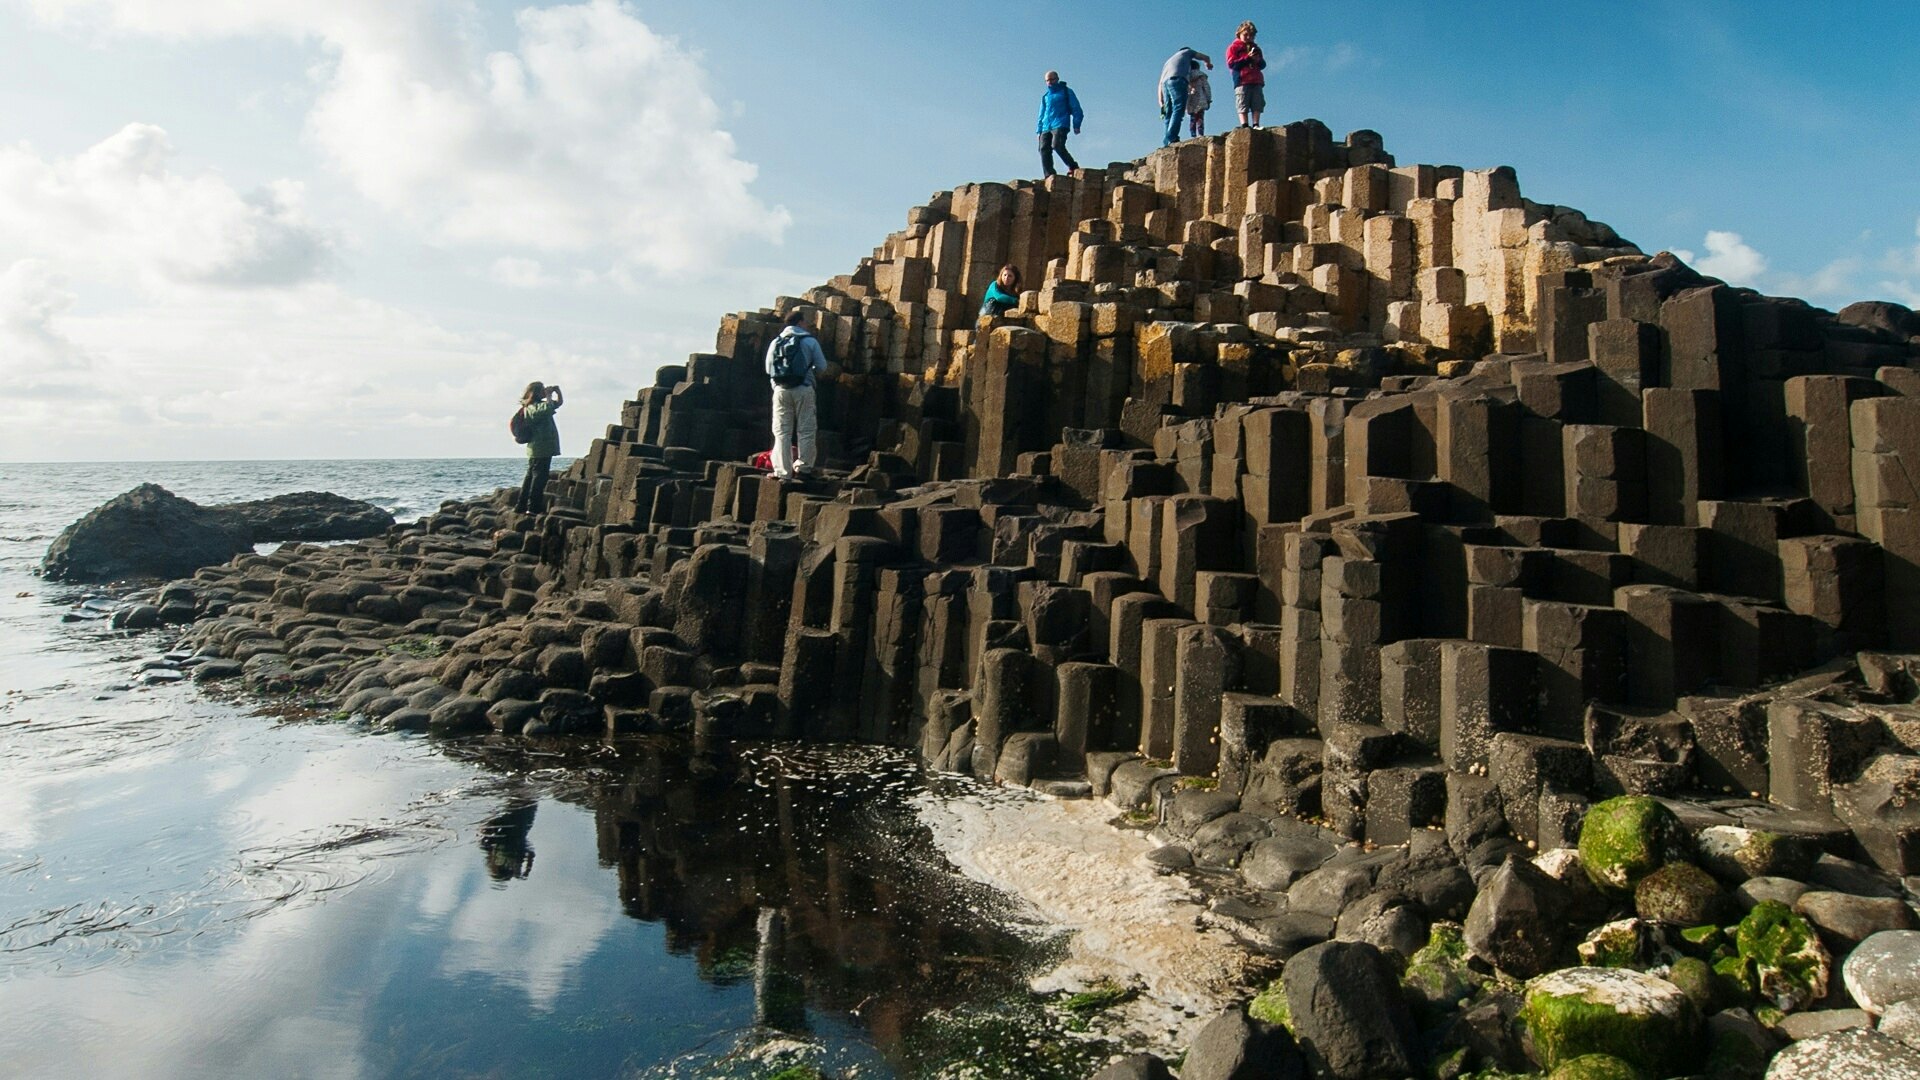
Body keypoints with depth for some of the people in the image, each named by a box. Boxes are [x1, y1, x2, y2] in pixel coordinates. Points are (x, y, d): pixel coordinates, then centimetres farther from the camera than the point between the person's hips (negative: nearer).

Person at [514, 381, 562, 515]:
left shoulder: (538, 405, 18)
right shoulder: (533, 407, -12)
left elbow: (559, 402, 27)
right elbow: (549, 408, -33)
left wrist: (557, 391, 10)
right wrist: (549, 395, -16)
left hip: (539, 449, 10)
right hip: (541, 449, -10)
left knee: (531, 476, 13)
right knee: (539, 478, -9)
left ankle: (521, 505, 17)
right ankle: (533, 507, -9)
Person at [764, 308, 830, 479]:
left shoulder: (775, 342, 9)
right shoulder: (810, 341, 0)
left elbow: (768, 369, 10)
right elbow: (822, 366, 2)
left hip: (781, 390, 3)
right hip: (803, 389, -3)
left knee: (782, 431, 4)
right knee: (806, 430, 6)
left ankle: (782, 471, 1)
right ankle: (803, 466, 5)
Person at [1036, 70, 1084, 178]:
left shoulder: (1066, 91, 11)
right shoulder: (1045, 96, 25)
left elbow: (1076, 109, 6)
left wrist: (1076, 125, -6)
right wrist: (1039, 130, 18)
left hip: (1060, 125, -5)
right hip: (1046, 128, 6)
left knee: (1057, 145, -27)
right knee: (1044, 150, -11)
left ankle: (1073, 166, -11)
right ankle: (1049, 176, -13)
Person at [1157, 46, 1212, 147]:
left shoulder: (1168, 61, 39)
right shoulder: (1186, 52, 29)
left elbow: (1160, 82, 27)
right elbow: (1206, 58, 34)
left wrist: (1161, 101, 19)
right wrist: (1208, 64, 57)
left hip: (1166, 83, 6)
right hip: (1177, 80, -6)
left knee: (1169, 114, 1)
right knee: (1178, 109, -18)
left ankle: (1167, 142, -14)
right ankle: (1172, 138, -36)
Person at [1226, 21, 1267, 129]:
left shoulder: (1255, 48, 24)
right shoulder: (1234, 47, 8)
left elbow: (1263, 65, 23)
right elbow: (1231, 63, -6)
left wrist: (1258, 60, -1)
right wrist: (1248, 57, -9)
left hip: (1257, 81, 5)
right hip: (1242, 81, -5)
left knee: (1257, 105, -4)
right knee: (1243, 106, -10)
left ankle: (1256, 125, -5)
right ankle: (1245, 126, -13)